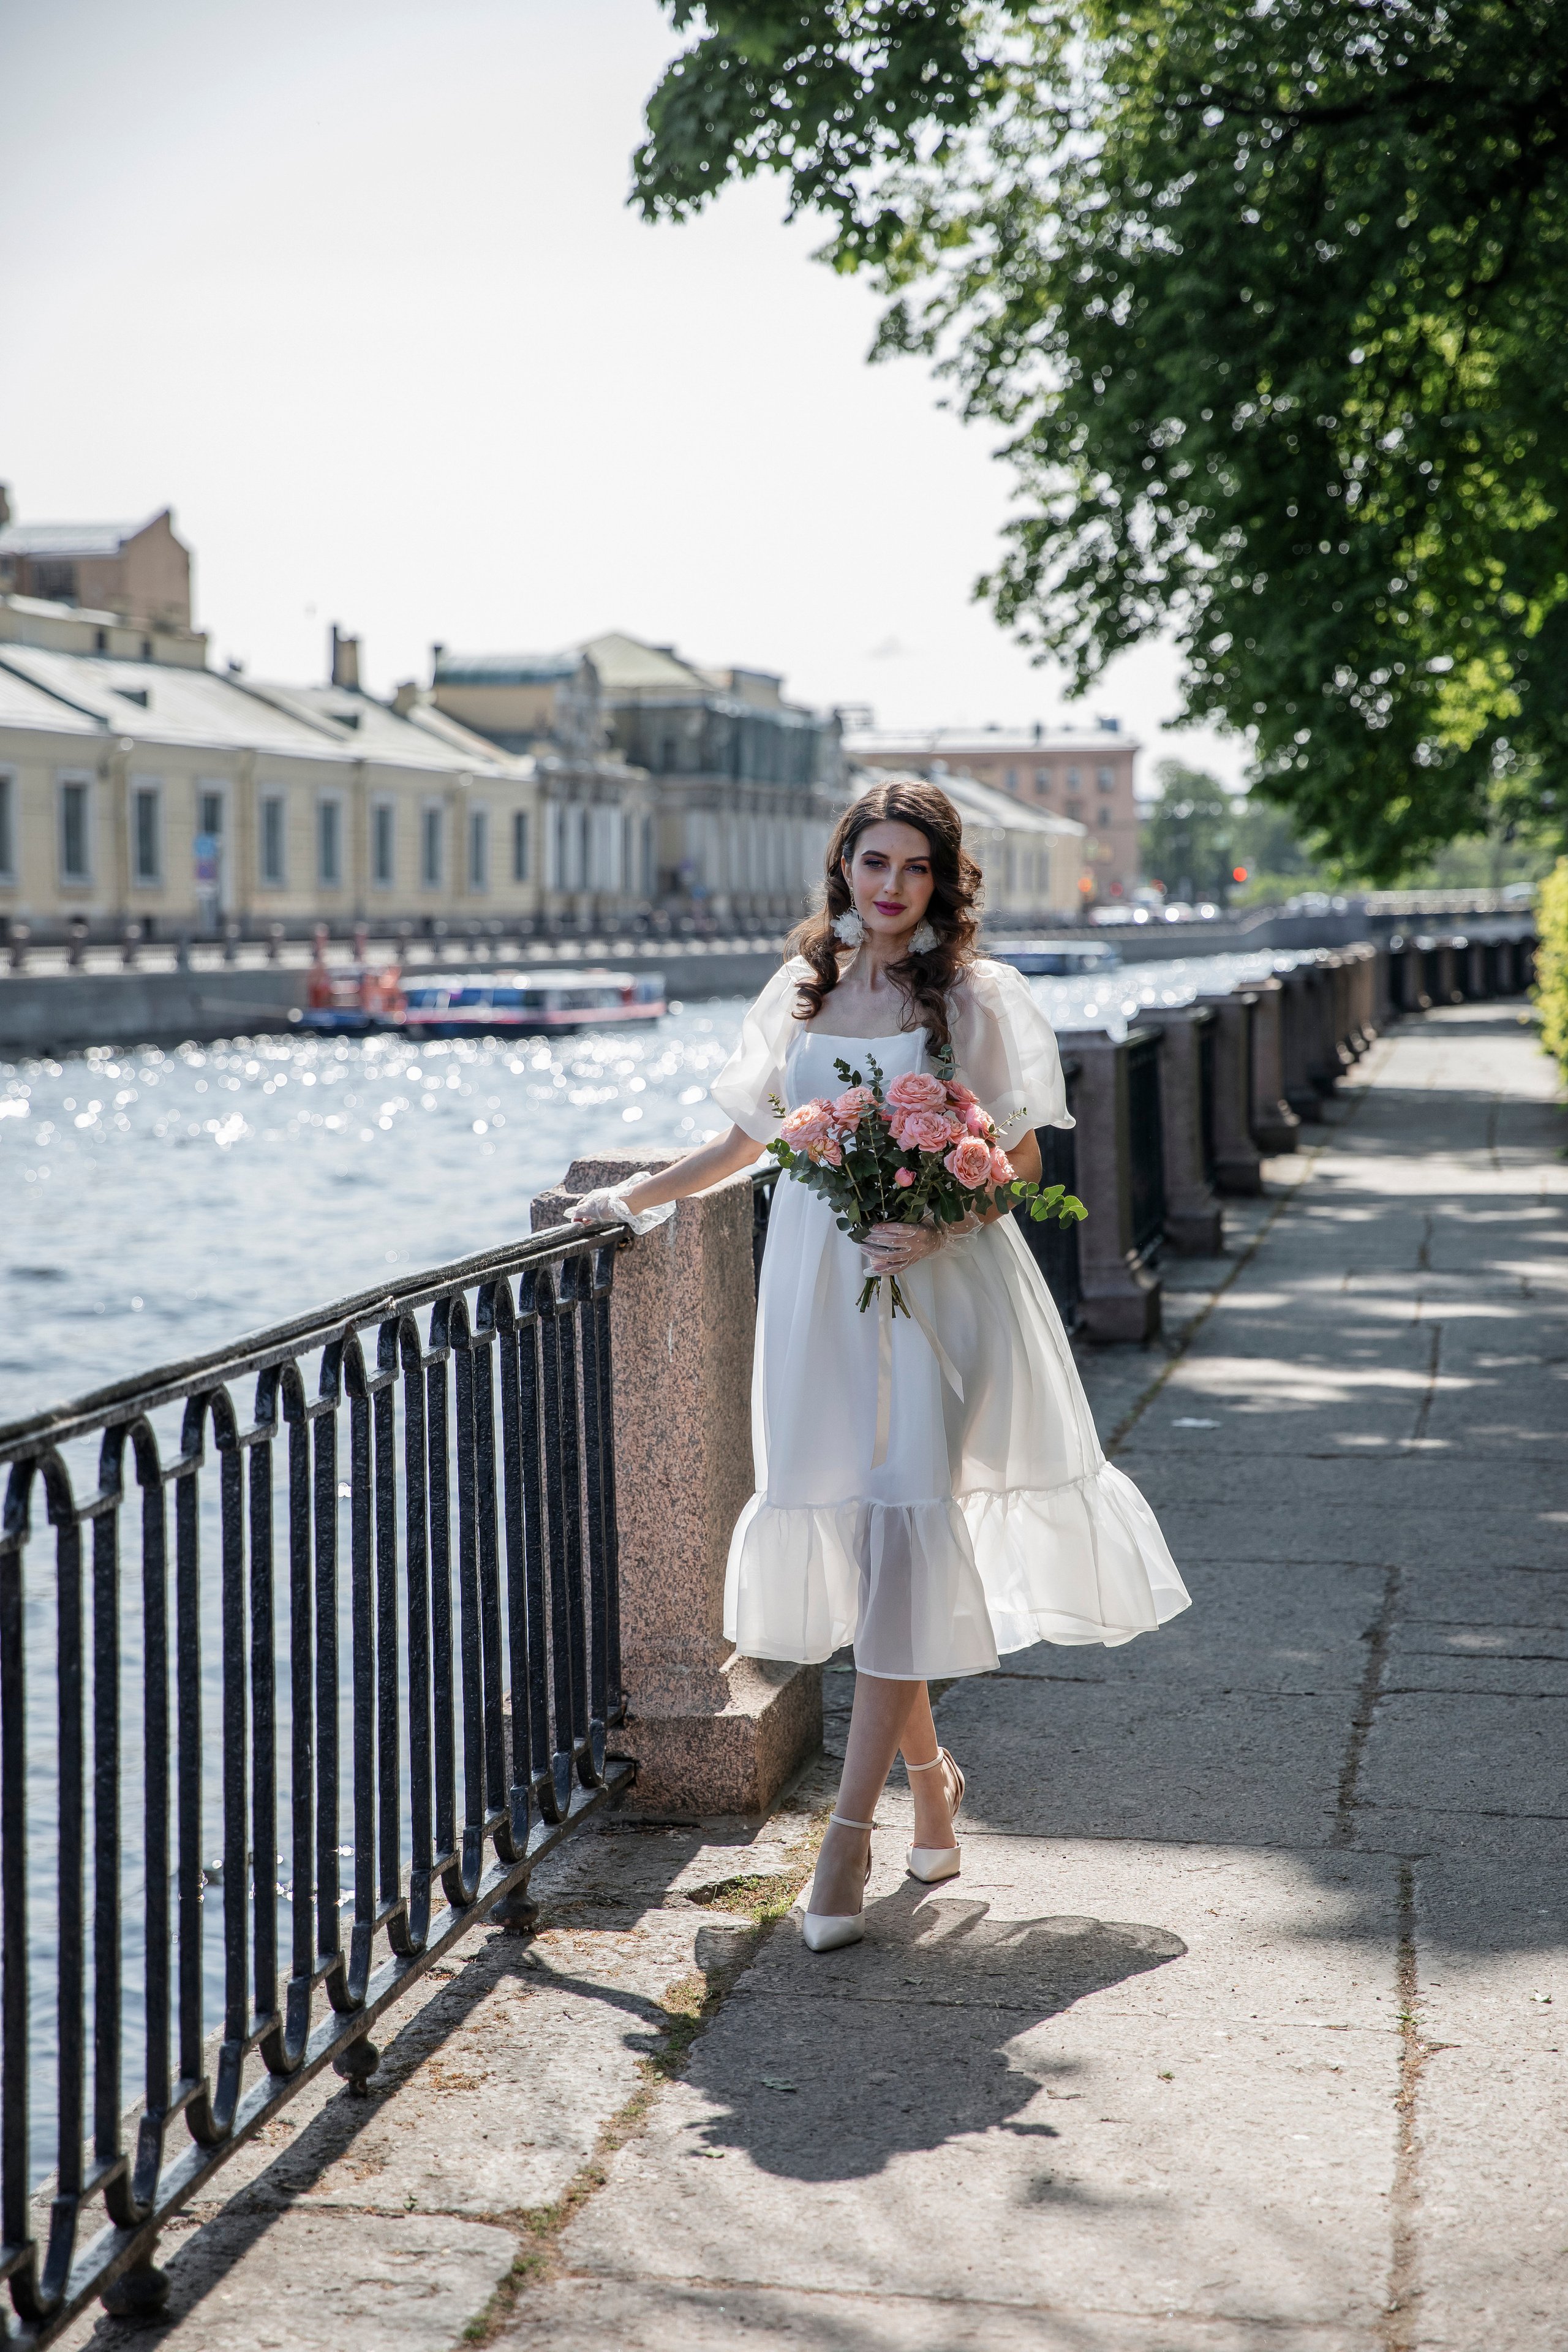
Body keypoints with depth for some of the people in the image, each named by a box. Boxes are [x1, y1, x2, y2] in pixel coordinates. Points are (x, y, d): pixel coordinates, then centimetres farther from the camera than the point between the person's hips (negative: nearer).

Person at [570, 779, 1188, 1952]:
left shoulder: (976, 995, 0)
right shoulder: (803, 989, 11)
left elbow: (1024, 1156, -2)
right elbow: (753, 1134, 22)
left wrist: (941, 1228, -17)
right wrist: (644, 1196, 21)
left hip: (940, 1285, -4)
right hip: (823, 1282, 4)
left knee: (906, 1526, -12)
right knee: (849, 1532, 4)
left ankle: (851, 1828, -10)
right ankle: (930, 1778, 24)